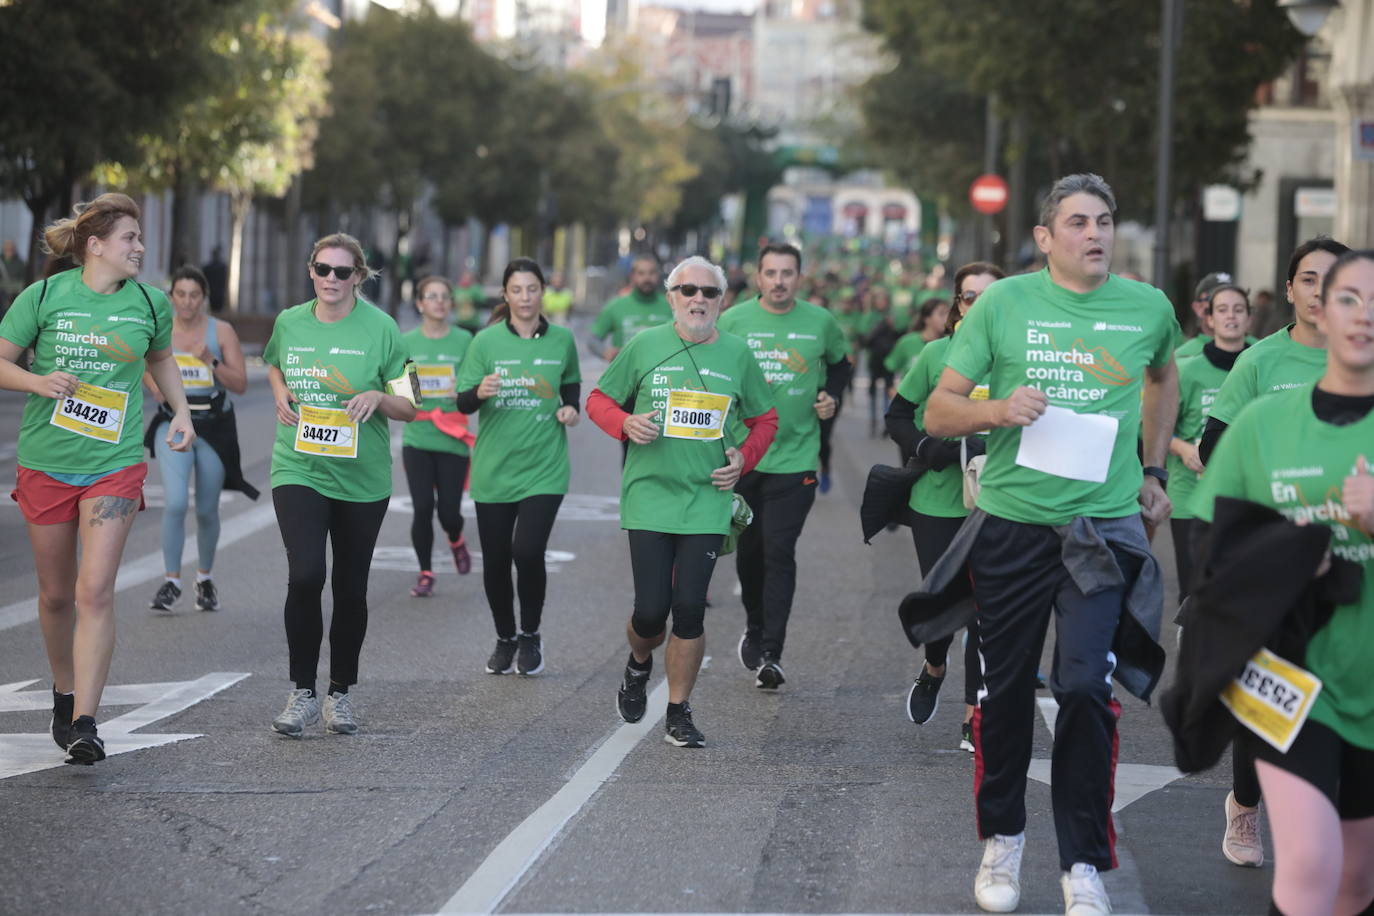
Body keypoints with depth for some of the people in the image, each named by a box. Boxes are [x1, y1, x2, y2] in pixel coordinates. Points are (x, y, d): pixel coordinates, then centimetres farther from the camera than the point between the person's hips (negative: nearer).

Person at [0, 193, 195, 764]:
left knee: (95, 592, -13)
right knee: (56, 594, 11)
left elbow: (161, 358, 23)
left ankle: (84, 724, -14)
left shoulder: (149, 303, 3)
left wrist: (181, 413, 11)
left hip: (115, 465, 0)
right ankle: (64, 693, 35)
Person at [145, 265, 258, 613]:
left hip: (214, 427, 0)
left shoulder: (222, 331, -4)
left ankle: (205, 578, 32)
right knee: (175, 503, -19)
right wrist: (155, 386, -5)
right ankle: (172, 581, -8)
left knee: (207, 511, 10)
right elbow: (145, 367, 16)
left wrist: (212, 362, -21)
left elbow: (241, 384, -6)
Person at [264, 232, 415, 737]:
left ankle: (341, 693, 27)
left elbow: (409, 407, 1)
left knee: (351, 587, 10)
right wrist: (280, 393, 4)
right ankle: (303, 692, -4)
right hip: (299, 469, 0)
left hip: (361, 477, 0)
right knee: (304, 576, -17)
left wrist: (378, 397, -20)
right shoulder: (290, 322, 3)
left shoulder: (379, 328, -5)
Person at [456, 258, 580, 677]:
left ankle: (531, 636, 7)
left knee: (528, 551, -16)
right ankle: (505, 639, 30)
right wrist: (480, 392, -25)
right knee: (495, 561, 7)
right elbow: (462, 402, -4)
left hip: (544, 468, -1)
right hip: (494, 469, 1)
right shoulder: (487, 341, -3)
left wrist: (572, 408, 1)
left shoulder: (561, 340, 2)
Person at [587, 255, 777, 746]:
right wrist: (625, 423, -11)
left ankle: (679, 714, 10)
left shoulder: (736, 353, 6)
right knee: (651, 610, -5)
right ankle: (639, 665, 31)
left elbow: (765, 419, 18)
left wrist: (744, 457, 0)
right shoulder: (644, 346, 2)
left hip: (707, 500, 1)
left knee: (689, 609, -5)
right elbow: (599, 400, 10)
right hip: (649, 498, -1)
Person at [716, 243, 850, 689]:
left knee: (779, 553, -9)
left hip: (795, 457, -1)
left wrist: (831, 395, 3)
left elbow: (841, 363, 20)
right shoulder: (733, 321, -1)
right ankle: (754, 627, 36)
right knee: (748, 550, 12)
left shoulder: (820, 322, 1)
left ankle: (771, 653, -8)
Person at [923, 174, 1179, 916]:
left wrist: (1153, 473, 21)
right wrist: (999, 411, -18)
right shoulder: (1005, 303, -2)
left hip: (1104, 527, 0)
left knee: (1087, 688, -10)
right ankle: (1001, 839, 29)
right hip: (1011, 523, 0)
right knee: (1005, 688, 9)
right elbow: (938, 411, 1)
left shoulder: (1149, 309, 3)